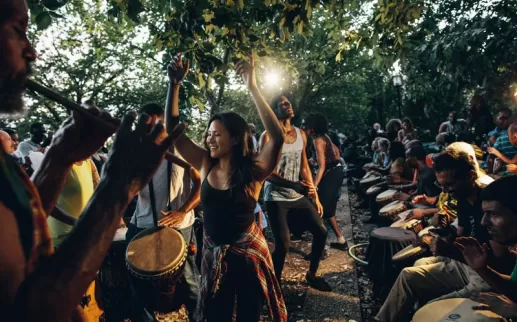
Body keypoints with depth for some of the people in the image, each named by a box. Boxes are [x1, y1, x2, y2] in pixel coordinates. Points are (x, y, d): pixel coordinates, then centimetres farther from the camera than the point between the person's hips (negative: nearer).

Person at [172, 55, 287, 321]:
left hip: (248, 253, -4)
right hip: (214, 254, 4)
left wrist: (252, 88, -35)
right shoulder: (205, 165, -5)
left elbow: (277, 137, -33)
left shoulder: (253, 170, -16)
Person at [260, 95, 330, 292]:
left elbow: (304, 167, 12)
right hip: (276, 199, -6)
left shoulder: (301, 134, 8)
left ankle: (312, 274, 29)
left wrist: (315, 197, 10)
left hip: (299, 197, 6)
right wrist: (294, 185, -29)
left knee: (321, 232, 7)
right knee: (283, 244, -9)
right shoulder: (268, 136, -11)